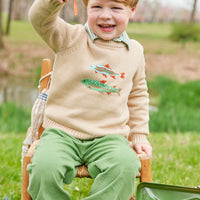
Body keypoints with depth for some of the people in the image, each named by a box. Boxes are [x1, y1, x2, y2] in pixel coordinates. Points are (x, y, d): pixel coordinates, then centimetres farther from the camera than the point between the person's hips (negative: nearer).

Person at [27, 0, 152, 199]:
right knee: (45, 166, -31)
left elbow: (138, 95, 23)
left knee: (126, 166, -31)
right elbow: (40, 19, -17)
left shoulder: (134, 52, 10)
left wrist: (139, 135, 19)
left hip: (109, 137, 2)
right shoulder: (72, 38, 0)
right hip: (62, 133, -1)